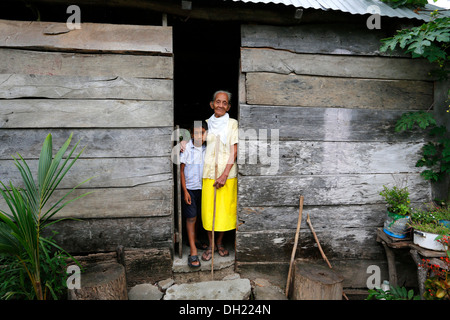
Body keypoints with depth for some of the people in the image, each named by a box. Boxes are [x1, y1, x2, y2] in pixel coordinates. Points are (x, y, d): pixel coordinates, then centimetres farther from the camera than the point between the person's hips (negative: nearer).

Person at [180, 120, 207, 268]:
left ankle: (195, 240, 36)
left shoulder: (207, 149, 0)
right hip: (190, 188, -4)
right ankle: (193, 252, 2)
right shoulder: (186, 148, -11)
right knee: (191, 218, -2)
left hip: (203, 188, 4)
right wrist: (185, 191, -9)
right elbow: (181, 170, -7)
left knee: (198, 216, 15)